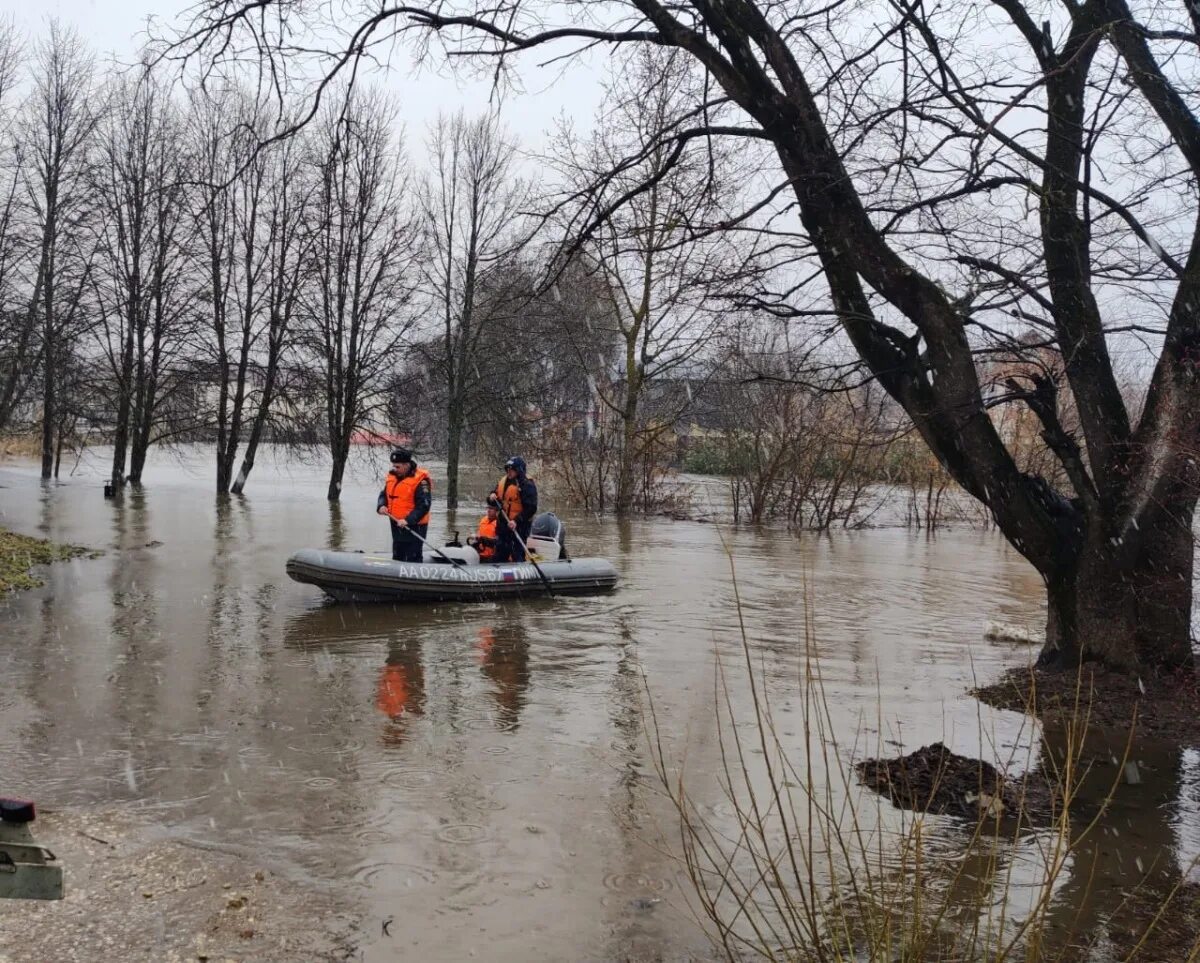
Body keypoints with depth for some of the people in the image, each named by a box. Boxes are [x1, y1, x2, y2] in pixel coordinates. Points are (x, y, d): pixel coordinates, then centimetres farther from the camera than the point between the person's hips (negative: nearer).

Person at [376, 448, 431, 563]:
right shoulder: (392, 477, 7)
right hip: (397, 526, 8)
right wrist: (381, 506, -5)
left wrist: (408, 520, -29)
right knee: (397, 558, 20)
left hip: (414, 527, -8)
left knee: (413, 559, -3)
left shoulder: (420, 480, -17)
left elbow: (424, 505, -22)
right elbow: (383, 495, 18)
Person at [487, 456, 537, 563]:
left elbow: (531, 508, -19)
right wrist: (491, 498, -6)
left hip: (519, 525, -8)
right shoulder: (503, 482, 11)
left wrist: (516, 521, -26)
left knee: (517, 555, -5)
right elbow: (493, 502, 19)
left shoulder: (527, 484, -13)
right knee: (500, 555, 15)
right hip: (503, 524, 8)